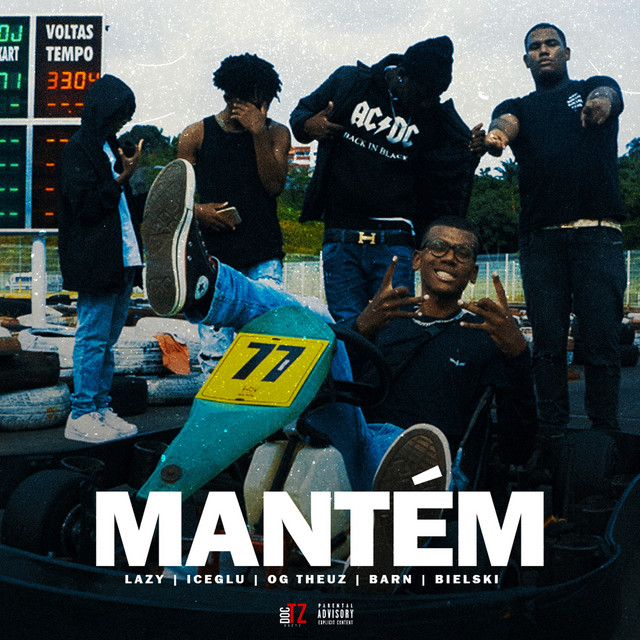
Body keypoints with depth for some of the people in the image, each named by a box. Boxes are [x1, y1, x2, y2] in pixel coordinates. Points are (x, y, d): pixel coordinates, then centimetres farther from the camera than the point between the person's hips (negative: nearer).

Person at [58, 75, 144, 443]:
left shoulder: (109, 148, 19)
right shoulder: (78, 150, -5)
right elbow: (85, 204, -12)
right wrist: (122, 178, -17)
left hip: (123, 259, 8)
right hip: (96, 260, -8)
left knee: (108, 339, 11)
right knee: (94, 337, -5)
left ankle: (101, 410, 18)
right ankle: (81, 416, 3)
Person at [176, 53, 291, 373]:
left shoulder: (276, 133, 10)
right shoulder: (196, 136, 9)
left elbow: (275, 185, -4)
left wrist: (259, 133, -11)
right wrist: (197, 210, -9)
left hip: (263, 256, 0)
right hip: (213, 256, 0)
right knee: (214, 352, -2)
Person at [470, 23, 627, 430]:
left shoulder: (595, 88, 17)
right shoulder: (517, 108, 20)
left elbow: (608, 97, -8)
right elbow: (505, 124, -4)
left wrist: (599, 104, -34)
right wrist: (494, 138, -31)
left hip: (598, 232, -1)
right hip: (540, 236, 2)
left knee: (602, 339, -5)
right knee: (548, 342, 1)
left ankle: (605, 434, 2)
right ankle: (553, 435, 7)